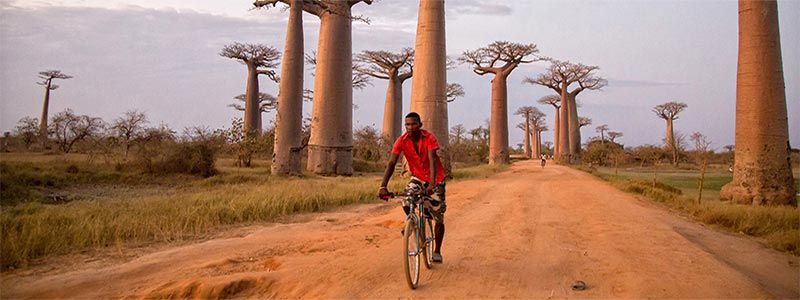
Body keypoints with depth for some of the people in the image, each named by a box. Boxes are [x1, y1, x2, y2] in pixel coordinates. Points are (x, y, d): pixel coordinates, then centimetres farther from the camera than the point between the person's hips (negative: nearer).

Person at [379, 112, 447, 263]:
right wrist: (383, 186, -35)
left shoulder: (429, 138, -24)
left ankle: (437, 251, 19)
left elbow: (432, 161, -35)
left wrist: (432, 184, -50)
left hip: (436, 179, -2)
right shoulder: (402, 141, -17)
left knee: (439, 218, 0)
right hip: (417, 177, 2)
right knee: (405, 201, -26)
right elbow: (391, 163, -22)